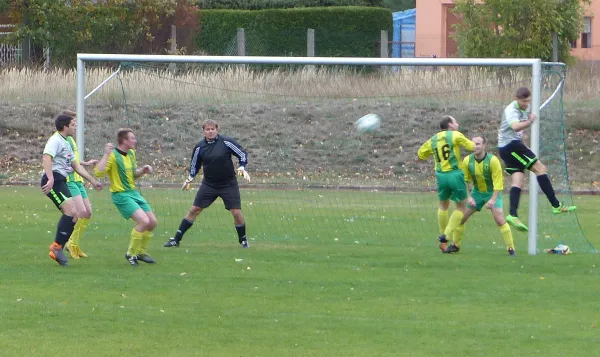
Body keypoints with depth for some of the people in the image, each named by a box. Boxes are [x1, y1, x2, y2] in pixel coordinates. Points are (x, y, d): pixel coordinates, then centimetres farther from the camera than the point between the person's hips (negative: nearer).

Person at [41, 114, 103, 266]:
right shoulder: (55, 141, -7)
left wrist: (93, 181, 30)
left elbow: (77, 166, 31)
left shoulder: (66, 144, 25)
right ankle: (57, 246, -20)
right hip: (54, 181, -11)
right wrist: (50, 179, -36)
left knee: (73, 215, 8)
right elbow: (46, 158, -23)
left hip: (61, 182, 11)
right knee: (71, 211, -22)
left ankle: (57, 249, 8)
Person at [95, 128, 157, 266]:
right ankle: (131, 254, -4)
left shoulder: (131, 153, 10)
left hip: (133, 192, 9)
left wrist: (142, 170, 5)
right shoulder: (113, 155, -15)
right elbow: (99, 172, -28)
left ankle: (141, 252, 27)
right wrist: (106, 154, -32)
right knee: (144, 221, -21)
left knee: (152, 222, 7)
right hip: (121, 194, -9)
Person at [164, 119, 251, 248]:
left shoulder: (226, 142, -10)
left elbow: (242, 154, -3)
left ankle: (243, 240, 15)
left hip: (228, 183, -2)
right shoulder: (200, 147, -1)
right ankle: (176, 239, 4)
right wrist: (190, 179, 7)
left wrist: (242, 168, -16)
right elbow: (195, 165, 14)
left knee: (236, 212, -8)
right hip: (208, 184, 2)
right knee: (194, 210, -1)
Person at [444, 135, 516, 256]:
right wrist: (468, 197, -13)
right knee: (460, 217, 0)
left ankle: (511, 248, -10)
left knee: (500, 220, -19)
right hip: (476, 192, 4)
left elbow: (498, 182, -21)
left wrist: (493, 200, -28)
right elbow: (464, 180, -2)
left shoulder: (493, 160, -22)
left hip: (492, 192, -4)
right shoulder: (467, 161, -11)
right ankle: (455, 245, 18)